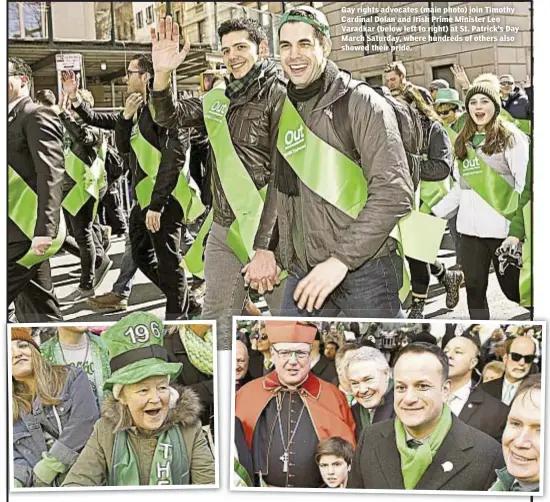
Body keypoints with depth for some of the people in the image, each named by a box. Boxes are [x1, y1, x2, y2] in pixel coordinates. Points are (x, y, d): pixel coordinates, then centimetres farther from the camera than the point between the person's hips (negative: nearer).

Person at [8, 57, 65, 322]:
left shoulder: (36, 117, -9)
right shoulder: (12, 120, 19)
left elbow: (50, 174, -19)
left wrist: (44, 231, -26)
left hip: (27, 232, -9)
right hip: (23, 231, 9)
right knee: (42, 308, 11)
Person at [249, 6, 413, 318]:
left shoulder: (361, 102, -8)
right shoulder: (284, 112, 12)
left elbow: (394, 192, -16)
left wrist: (341, 258, -20)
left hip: (365, 268, -5)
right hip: (304, 273, 6)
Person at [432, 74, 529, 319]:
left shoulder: (510, 137, -3)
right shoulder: (463, 141, 14)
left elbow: (525, 182, -9)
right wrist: (437, 211, 14)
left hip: (502, 226, -5)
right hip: (470, 226, 5)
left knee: (512, 288, 2)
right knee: (474, 288, 8)